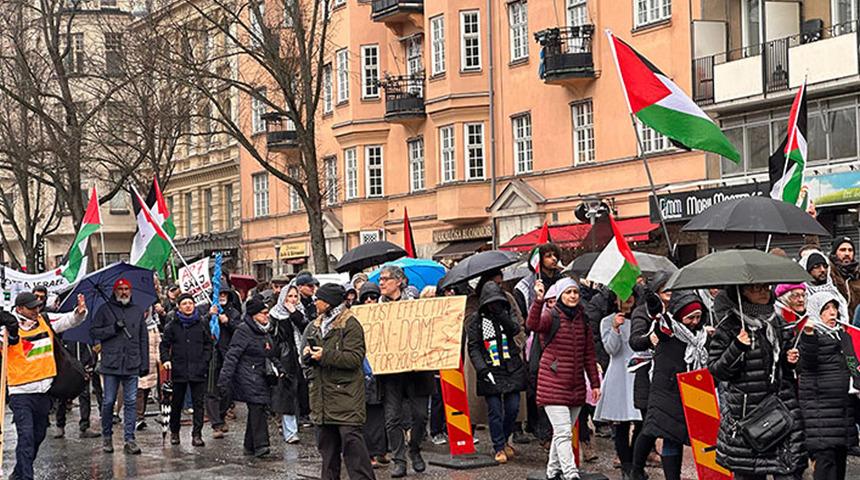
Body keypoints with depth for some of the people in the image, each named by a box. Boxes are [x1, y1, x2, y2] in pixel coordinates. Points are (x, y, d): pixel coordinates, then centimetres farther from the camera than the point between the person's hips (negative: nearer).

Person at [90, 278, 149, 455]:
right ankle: (107, 436, 18)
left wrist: (145, 364, 9)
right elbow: (94, 331, 1)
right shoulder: (105, 310, 6)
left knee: (131, 402, 0)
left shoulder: (138, 311, 13)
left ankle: (129, 439, 4)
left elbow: (144, 339, 14)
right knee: (109, 401, 3)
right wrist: (113, 329, -12)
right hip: (111, 364, -2)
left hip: (132, 365, 2)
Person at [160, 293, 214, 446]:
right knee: (176, 402, 10)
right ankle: (174, 432, 24)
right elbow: (164, 344, 7)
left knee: (198, 402, -2)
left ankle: (197, 434, 2)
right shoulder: (172, 324, 3)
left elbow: (208, 344, 9)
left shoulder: (202, 322, 4)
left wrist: (205, 361, -2)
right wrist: (165, 359, -9)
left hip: (198, 369, 0)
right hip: (179, 369, 0)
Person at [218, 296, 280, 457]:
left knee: (257, 409, 7)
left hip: (262, 377, 8)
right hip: (248, 376, -8)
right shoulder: (244, 330, -9)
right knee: (257, 407, -16)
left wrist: (278, 369, 21)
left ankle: (250, 446, 13)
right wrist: (225, 378, -19)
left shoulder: (266, 332, 17)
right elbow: (232, 356, -14)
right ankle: (260, 445, -19)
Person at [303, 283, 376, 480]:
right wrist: (307, 353, -3)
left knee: (351, 440, -11)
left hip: (345, 393, -8)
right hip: (321, 393, 8)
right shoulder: (316, 326, 16)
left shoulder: (350, 325, -9)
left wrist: (325, 356, -20)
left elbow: (355, 358, -16)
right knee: (326, 441, 13)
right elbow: (305, 350, 21)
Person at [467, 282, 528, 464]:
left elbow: (515, 329, -10)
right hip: (490, 372, -2)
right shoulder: (476, 320, 1)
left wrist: (501, 314, -20)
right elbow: (473, 347, -1)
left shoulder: (508, 313, 9)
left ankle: (504, 440, 25)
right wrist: (482, 369, -12)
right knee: (495, 411, -4)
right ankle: (499, 448, 7)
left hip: (512, 369, 2)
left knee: (513, 408, 2)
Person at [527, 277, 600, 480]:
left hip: (576, 385, 6)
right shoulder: (551, 317, -6)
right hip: (553, 384, -6)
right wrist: (539, 301, -45)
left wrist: (595, 383, 11)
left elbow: (589, 354, 14)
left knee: (563, 431, 13)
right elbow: (533, 325, -30)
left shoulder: (583, 320, 10)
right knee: (563, 432, -12)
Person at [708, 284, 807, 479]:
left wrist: (790, 359, 9)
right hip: (744, 411, -4)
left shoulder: (778, 323, 13)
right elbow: (715, 369, -5)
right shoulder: (729, 327, -3)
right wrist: (737, 348, -17)